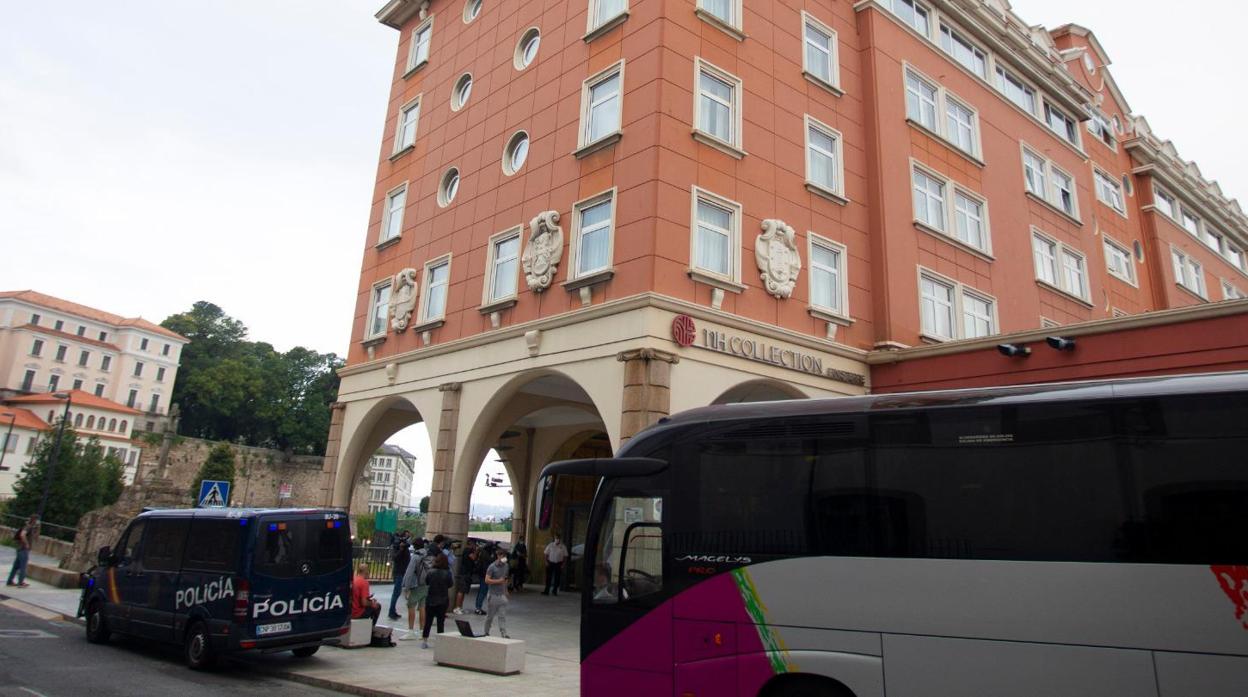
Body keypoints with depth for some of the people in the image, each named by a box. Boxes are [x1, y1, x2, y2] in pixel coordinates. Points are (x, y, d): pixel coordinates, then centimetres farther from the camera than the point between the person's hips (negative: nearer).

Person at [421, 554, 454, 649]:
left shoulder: (430, 573, -7)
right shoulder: (447, 574, -12)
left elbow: (426, 583, 6)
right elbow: (450, 585, -5)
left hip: (430, 601, 1)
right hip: (443, 601, -1)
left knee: (428, 621, 11)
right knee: (441, 622, 6)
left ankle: (424, 640, 15)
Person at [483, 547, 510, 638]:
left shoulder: (505, 566, 7)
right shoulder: (492, 567, -11)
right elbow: (487, 580, -15)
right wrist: (499, 581, -18)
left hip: (502, 594, 4)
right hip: (494, 594, -4)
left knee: (502, 616, -1)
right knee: (490, 615, 8)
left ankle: (503, 634, -5)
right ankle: (486, 632, 24)